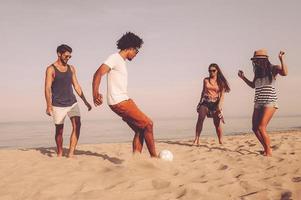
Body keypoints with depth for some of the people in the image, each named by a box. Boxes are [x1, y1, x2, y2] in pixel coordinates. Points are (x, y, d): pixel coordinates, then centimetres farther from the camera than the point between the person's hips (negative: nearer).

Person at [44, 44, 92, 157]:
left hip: (72, 103, 4)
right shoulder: (51, 69, -4)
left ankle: (71, 153, -14)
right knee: (59, 130, 5)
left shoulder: (71, 68, 10)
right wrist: (49, 106, -22)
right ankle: (59, 154, 22)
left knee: (77, 125, -15)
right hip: (58, 105, -4)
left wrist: (85, 101, 11)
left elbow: (76, 86, 14)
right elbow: (47, 88, -11)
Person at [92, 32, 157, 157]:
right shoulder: (115, 58, -9)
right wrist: (95, 94, -34)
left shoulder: (121, 61, 20)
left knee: (140, 130, 8)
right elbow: (98, 74, -21)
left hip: (123, 100, 10)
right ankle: (154, 156, 2)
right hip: (119, 102, -10)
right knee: (148, 124, -7)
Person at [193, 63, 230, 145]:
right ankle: (196, 139, -15)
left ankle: (221, 141, 9)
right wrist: (200, 102, 19)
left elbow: (222, 95, -4)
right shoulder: (206, 80, 8)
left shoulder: (221, 82, 2)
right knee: (200, 119, -14)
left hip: (215, 103, -1)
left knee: (217, 123, -1)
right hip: (205, 102, 1)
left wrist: (220, 105, -16)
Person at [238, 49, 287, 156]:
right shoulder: (258, 71, 14)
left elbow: (284, 73, -23)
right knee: (255, 128, 4)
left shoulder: (273, 68, -3)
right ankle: (266, 149, 19)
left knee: (261, 128, -16)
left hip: (270, 102, -7)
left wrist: (281, 59, -21)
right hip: (258, 103, 7)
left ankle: (269, 152, -3)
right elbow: (253, 85, 29)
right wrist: (243, 77, 21)